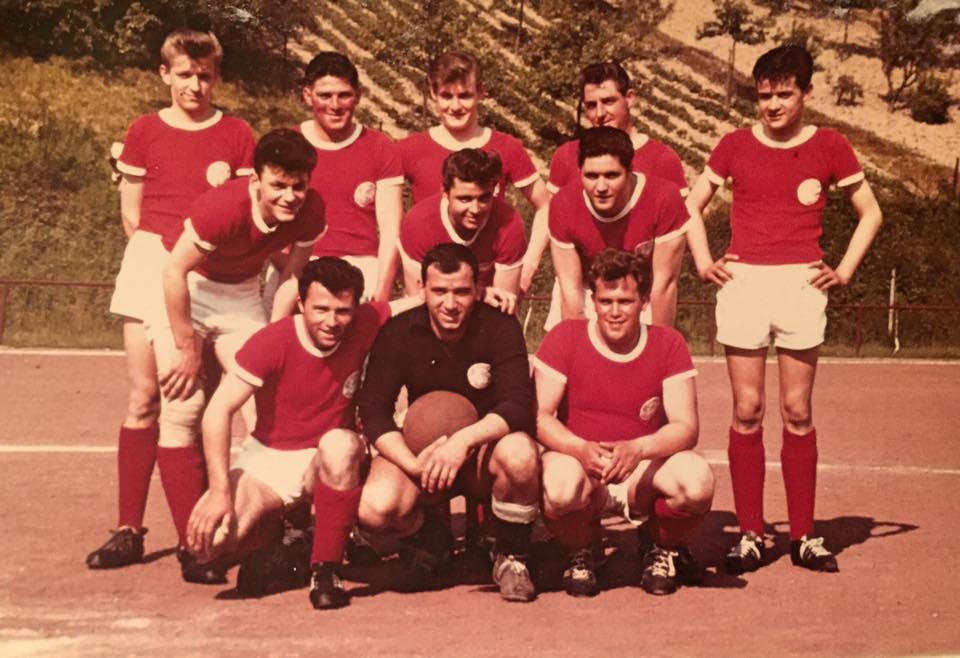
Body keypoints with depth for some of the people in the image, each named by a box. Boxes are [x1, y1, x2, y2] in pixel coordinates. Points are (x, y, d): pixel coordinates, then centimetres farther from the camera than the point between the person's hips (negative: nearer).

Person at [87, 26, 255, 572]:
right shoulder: (145, 132, 6)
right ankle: (129, 528, 4)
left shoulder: (237, 135, 4)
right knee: (144, 396, -1)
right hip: (153, 265, 1)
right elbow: (132, 213, 10)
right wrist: (168, 250, 0)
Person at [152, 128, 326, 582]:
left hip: (241, 292, 4)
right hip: (183, 288, -4)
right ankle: (192, 541, -5)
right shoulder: (224, 207, -34)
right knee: (183, 406, -11)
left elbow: (292, 272, -1)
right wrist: (188, 348, -19)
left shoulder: (310, 211, -19)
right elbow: (175, 272, -25)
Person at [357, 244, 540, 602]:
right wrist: (413, 464, -27)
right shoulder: (398, 333, -7)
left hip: (484, 453, -1)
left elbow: (519, 405, -21)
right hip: (421, 451, 1)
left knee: (519, 452, -37)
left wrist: (466, 439, -38)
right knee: (374, 508, -29)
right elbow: (373, 410, -11)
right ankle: (428, 538, 10)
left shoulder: (500, 328, -12)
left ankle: (511, 558, -8)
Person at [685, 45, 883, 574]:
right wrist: (703, 262, 5)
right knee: (747, 410, 1)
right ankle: (750, 534, 8)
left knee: (797, 411, 3)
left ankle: (804, 536, 12)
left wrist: (844, 271, 3)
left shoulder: (829, 147, 6)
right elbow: (691, 203, 16)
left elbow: (870, 214, 13)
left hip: (801, 284, 0)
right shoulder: (736, 146, 7)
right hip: (742, 283, 0)